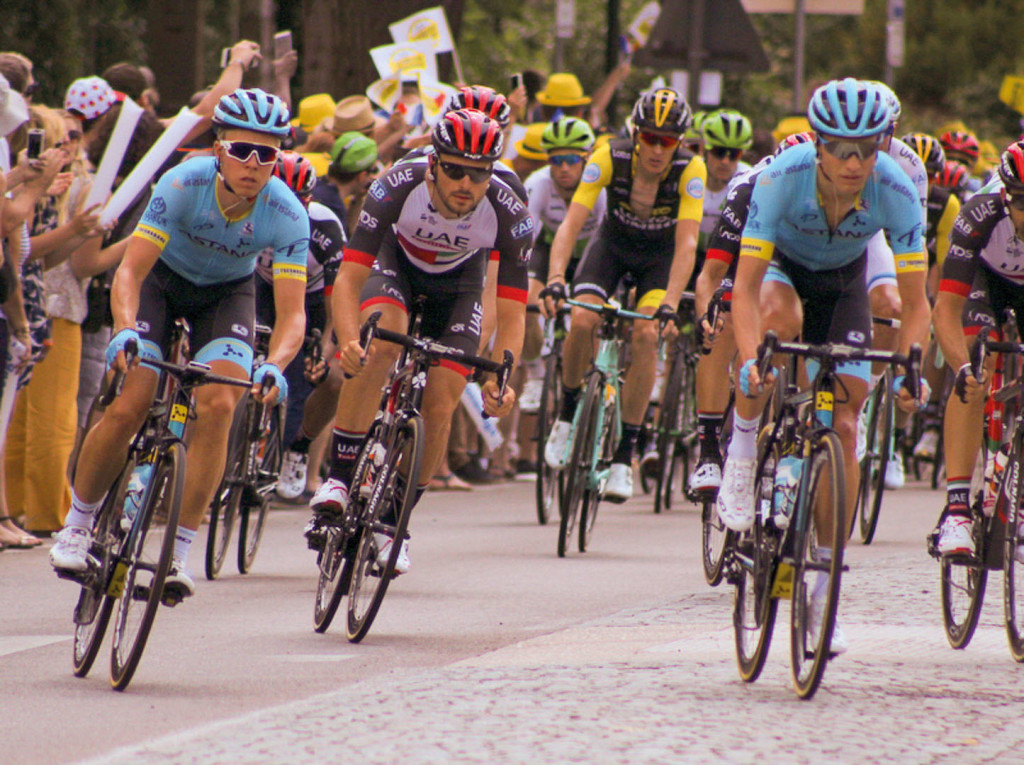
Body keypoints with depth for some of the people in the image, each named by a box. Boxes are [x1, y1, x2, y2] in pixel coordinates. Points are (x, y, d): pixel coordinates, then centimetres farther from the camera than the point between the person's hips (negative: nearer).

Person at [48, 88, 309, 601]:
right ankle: (77, 523, 8)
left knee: (218, 406, -23)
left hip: (226, 293, 1)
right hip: (161, 277, -1)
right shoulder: (184, 185, -32)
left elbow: (292, 314, -31)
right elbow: (130, 271, -33)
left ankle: (180, 551, -12)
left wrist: (274, 366, -51)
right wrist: (125, 330, -52)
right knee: (127, 408, -17)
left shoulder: (287, 216, -28)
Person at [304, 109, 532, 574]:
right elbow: (349, 278, -36)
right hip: (397, 262, -1)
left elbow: (511, 314, -29)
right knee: (380, 343, -33)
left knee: (438, 409, -11)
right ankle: (338, 478, -24)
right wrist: (347, 342, -54)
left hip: (458, 283, 1)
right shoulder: (397, 187, -35)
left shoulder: (510, 216, -32)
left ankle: (394, 522, 10)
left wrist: (499, 379, -45)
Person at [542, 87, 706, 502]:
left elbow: (686, 243, -36)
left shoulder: (690, 170, -30)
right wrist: (555, 279, -49)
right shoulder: (609, 158, -29)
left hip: (660, 253, -1)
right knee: (582, 319, -25)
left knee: (646, 335, -23)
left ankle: (625, 454, -13)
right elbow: (572, 223, -34)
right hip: (614, 242, 1)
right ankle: (567, 412, 3)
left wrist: (670, 303, -49)